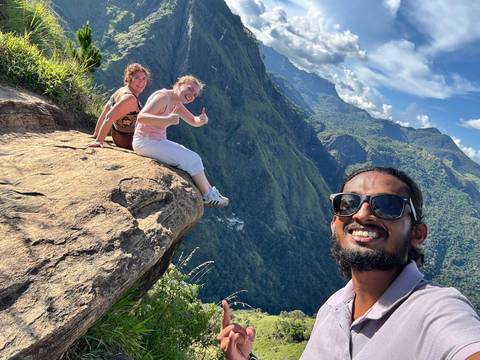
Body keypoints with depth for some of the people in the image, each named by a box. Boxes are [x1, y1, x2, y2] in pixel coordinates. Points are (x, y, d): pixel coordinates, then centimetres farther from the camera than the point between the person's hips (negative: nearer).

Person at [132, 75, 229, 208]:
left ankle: (211, 191, 16)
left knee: (193, 157, 9)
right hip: (145, 142, -10)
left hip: (158, 141, 10)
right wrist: (167, 119, -42)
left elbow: (194, 121, 16)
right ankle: (208, 196, 5)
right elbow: (141, 117, -30)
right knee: (192, 160, -9)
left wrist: (202, 120, -8)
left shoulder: (176, 103, 10)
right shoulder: (163, 96, -19)